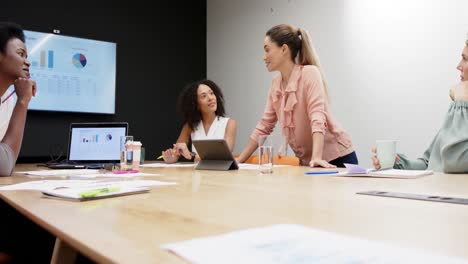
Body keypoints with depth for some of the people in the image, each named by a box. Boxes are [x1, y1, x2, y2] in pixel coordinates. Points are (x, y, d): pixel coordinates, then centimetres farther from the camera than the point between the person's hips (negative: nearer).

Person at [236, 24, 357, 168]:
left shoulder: (309, 73, -14)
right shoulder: (276, 83, 4)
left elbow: (317, 117, -25)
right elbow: (264, 126, 8)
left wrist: (316, 158, -37)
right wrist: (239, 161, 4)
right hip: (306, 162, 6)